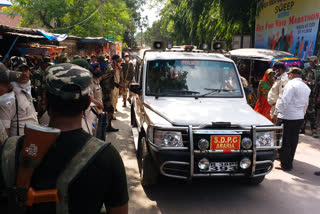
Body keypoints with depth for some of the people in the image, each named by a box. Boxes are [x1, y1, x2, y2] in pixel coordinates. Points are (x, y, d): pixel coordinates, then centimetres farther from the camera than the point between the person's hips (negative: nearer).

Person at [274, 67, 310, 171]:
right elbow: (306, 104, 19)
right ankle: (289, 162, 25)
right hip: (299, 117, 8)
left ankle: (286, 165, 6)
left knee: (284, 142, 1)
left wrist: (276, 113, -13)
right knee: (293, 141, 15)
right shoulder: (306, 87, 14)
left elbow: (284, 100, -18)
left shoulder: (291, 84, -12)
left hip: (287, 117, -8)